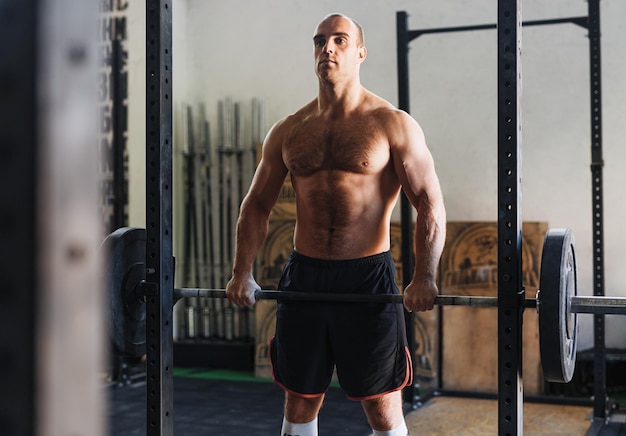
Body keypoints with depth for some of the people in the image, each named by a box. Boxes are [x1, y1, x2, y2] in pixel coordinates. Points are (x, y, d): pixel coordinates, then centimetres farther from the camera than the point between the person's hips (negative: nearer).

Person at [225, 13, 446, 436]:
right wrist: (242, 274, 2)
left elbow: (431, 204, -8)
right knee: (299, 402, 13)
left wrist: (424, 278, -19)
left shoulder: (393, 125, -4)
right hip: (303, 276, 4)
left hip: (368, 276, -3)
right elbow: (257, 204, 12)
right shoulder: (288, 130, 7)